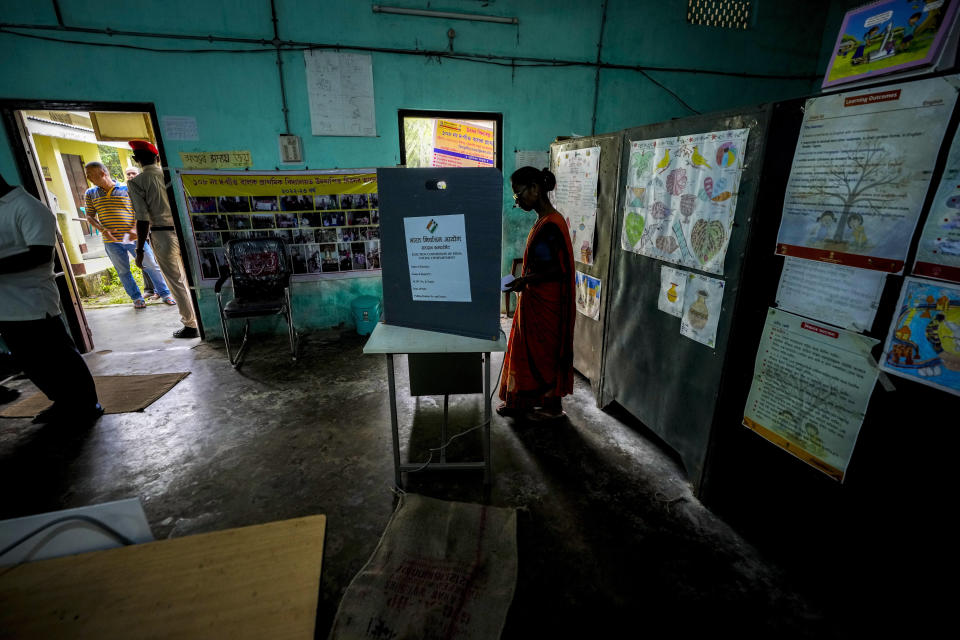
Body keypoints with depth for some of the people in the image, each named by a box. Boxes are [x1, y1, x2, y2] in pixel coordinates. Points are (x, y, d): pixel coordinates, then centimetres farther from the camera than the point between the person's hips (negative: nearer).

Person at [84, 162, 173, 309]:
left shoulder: (127, 190, 0)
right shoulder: (90, 194, 9)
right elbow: (90, 216, 10)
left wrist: (135, 229, -13)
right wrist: (103, 230, -8)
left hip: (133, 238, -3)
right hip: (111, 241, 3)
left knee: (152, 266, -1)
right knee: (123, 271, 8)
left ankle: (165, 293, 11)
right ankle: (137, 298, 20)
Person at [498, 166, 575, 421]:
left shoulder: (551, 224, -20)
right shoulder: (543, 221, 9)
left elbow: (560, 269, -22)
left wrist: (526, 280, -25)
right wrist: (524, 279, 12)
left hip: (546, 304, -9)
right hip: (534, 301, 9)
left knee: (545, 352, 5)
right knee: (527, 349, 16)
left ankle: (552, 404, 23)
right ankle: (522, 400, 30)